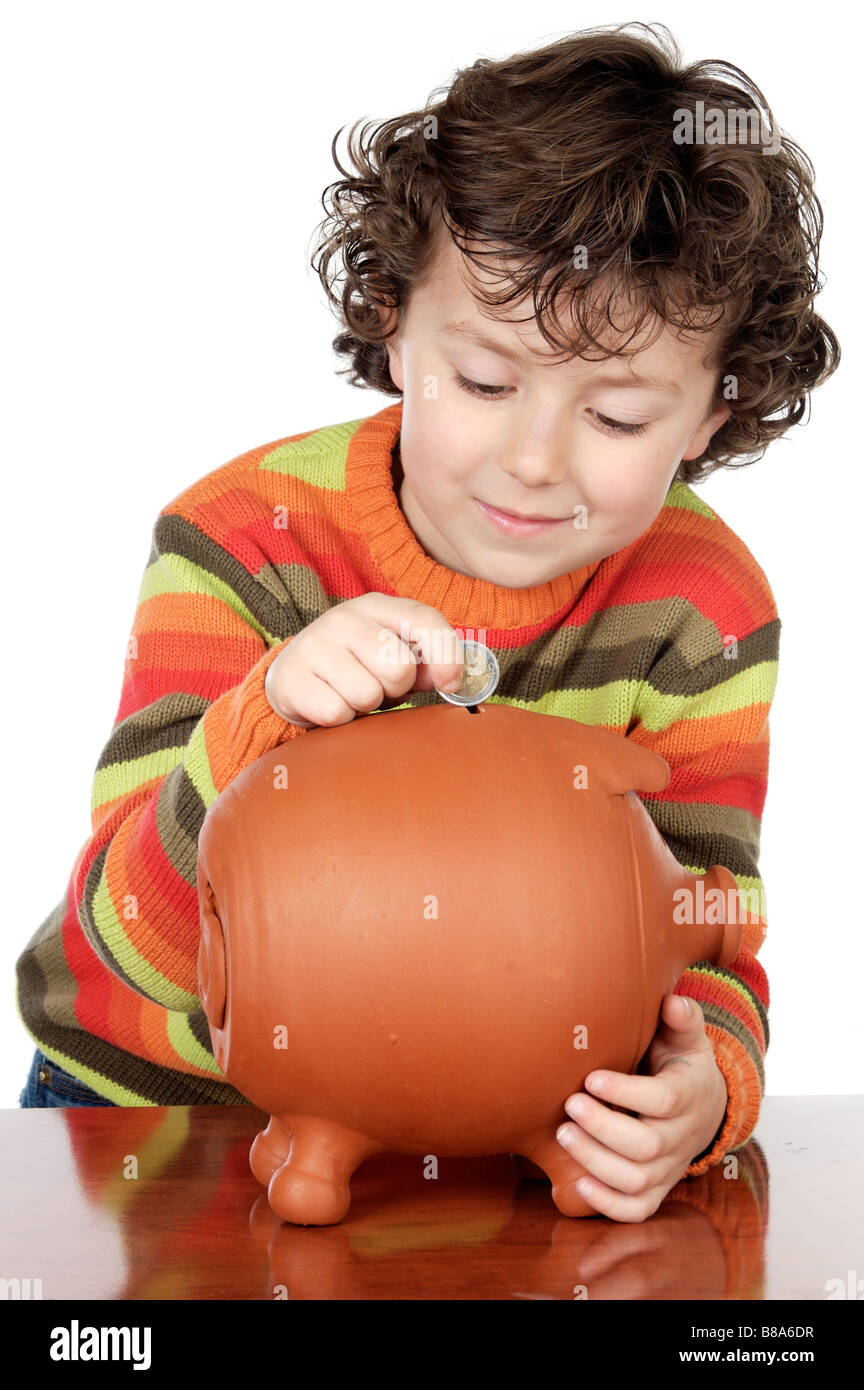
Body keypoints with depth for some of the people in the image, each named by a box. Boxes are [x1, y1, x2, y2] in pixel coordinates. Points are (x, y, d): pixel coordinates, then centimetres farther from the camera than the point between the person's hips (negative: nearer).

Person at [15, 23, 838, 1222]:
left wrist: (704, 1085, -33)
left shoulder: (702, 614, -11)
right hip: (161, 1099, -3)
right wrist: (265, 725, -40)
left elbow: (700, 945, -10)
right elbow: (141, 942, -22)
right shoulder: (245, 541, -17)